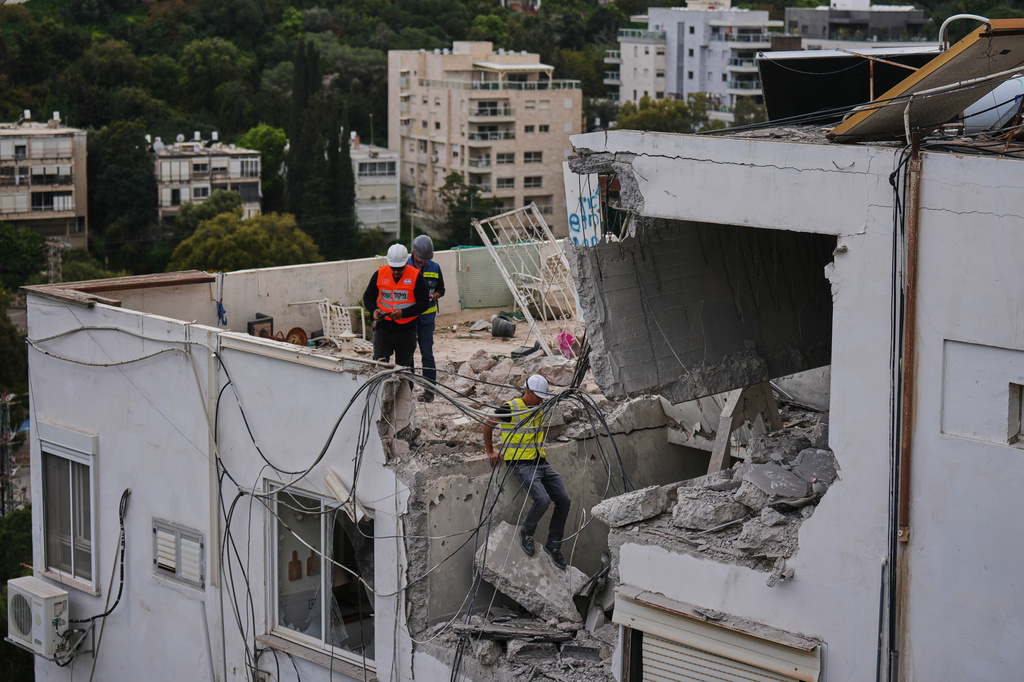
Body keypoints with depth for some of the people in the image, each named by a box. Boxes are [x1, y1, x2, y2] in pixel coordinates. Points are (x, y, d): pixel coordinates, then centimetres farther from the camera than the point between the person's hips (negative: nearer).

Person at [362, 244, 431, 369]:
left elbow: (424, 303, -6)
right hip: (383, 329, 1)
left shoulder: (416, 276, -7)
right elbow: (368, 296, 12)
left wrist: (403, 313, -20)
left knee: (403, 367, 10)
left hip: (406, 330, -1)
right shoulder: (379, 274, 0)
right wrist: (374, 310, -10)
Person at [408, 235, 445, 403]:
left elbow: (441, 289, 13)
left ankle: (430, 389, 4)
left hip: (426, 316, 0)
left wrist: (433, 296, -9)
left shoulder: (435, 268, 4)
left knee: (427, 354, -1)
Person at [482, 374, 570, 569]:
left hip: (541, 463, 7)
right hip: (522, 465, -7)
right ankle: (526, 533, 1)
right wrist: (490, 452, 9)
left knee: (564, 500, -4)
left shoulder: (539, 409, 10)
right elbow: (487, 425, 3)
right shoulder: (510, 409, -11)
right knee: (542, 500, -26)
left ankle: (553, 545, 8)